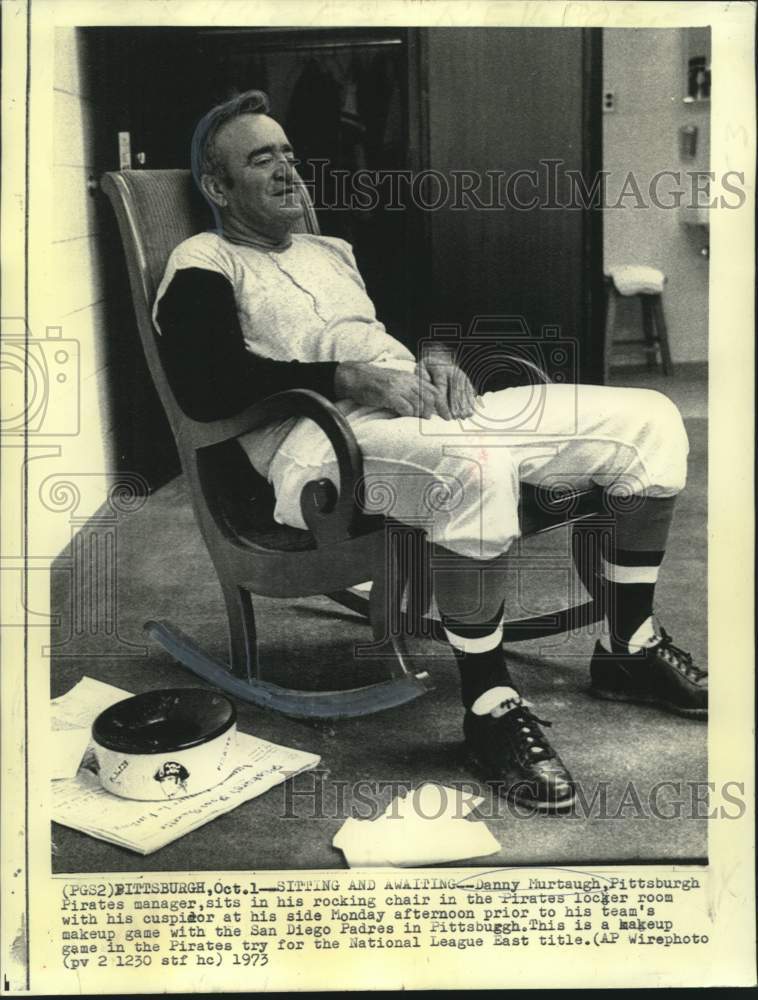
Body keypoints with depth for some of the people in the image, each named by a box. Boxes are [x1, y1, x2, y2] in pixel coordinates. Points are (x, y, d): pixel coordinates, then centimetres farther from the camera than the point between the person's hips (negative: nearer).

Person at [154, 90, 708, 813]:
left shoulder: (332, 252, 32)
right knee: (476, 469, -42)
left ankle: (630, 650, 7)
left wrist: (436, 360, 4)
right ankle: (488, 707, -25)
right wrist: (350, 377, -16)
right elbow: (208, 389, -12)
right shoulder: (203, 265, 6)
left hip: (424, 413, 8)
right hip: (324, 435, -8)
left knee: (649, 420, -3)